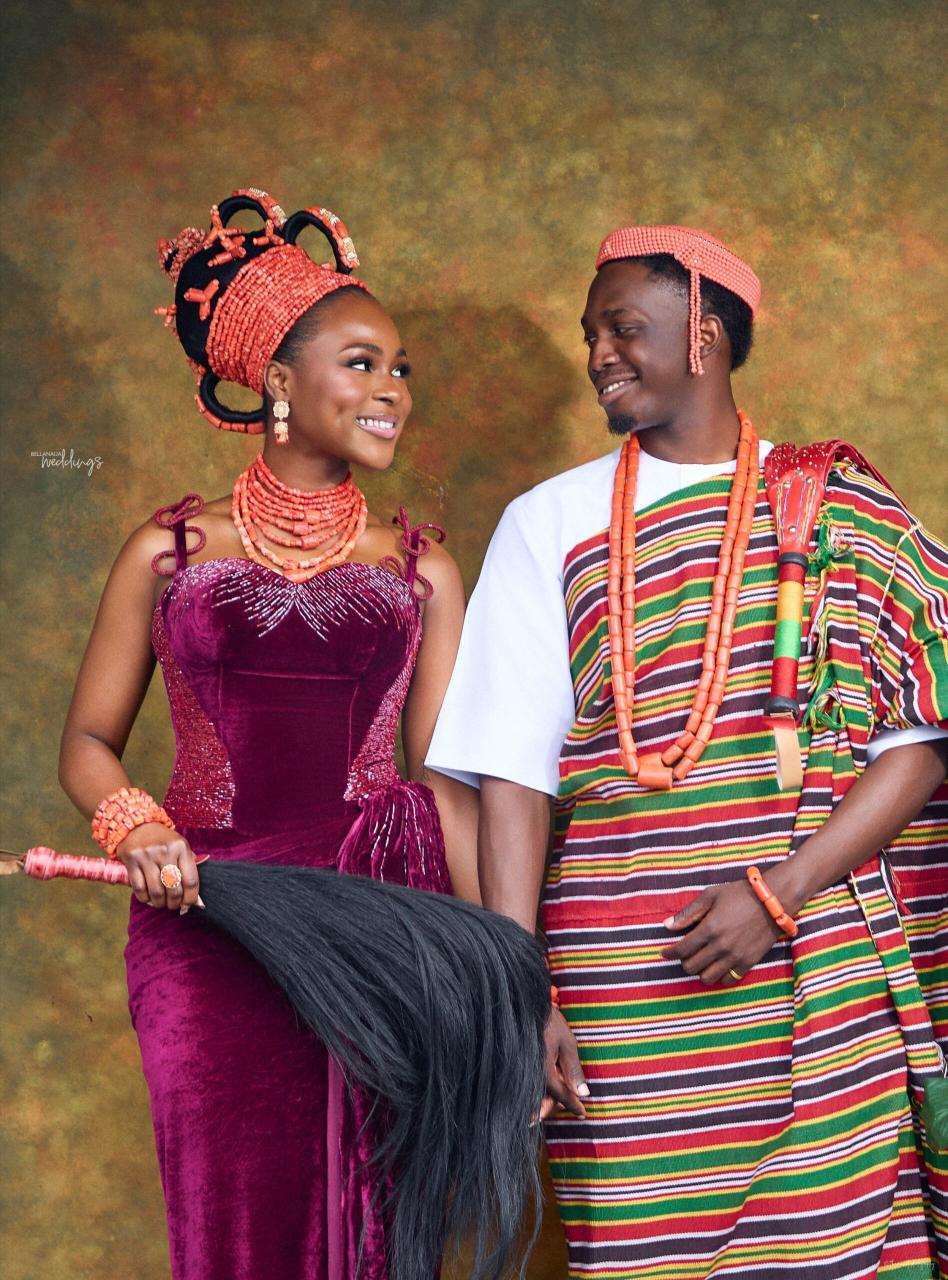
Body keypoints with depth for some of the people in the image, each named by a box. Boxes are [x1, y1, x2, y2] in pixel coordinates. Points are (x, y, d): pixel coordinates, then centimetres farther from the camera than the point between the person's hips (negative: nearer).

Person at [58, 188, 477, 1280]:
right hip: (207, 928, -1)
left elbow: (448, 776, 6)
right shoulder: (171, 550, 6)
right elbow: (89, 741, 10)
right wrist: (135, 826, -12)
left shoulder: (421, 568, 8)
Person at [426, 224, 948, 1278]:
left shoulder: (836, 507, 6)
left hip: (825, 980, 0)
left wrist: (781, 892, -12)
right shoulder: (550, 522, 8)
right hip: (624, 985, 1)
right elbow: (513, 773, 2)